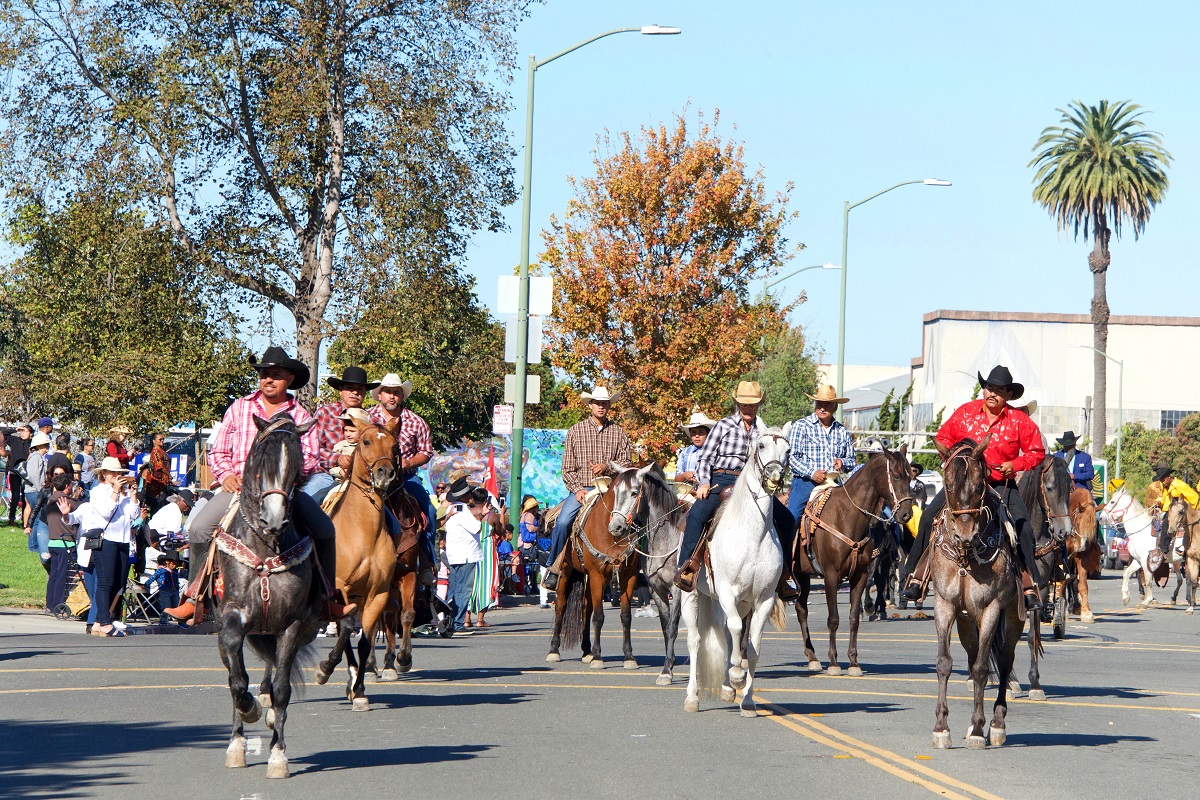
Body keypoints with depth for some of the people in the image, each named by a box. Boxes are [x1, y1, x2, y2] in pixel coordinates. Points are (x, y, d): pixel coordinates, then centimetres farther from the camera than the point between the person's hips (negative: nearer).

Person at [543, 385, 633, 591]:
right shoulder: (575, 431, 7)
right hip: (581, 490, -1)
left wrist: (607, 466, -10)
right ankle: (554, 567, -9)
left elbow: (627, 463, 8)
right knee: (563, 522, -24)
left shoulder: (618, 432, 11)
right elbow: (568, 468, 5)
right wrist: (577, 489, -9)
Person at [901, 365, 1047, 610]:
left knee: (1022, 527, -19)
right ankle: (917, 576, -4)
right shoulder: (966, 412, 1)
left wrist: (1015, 465, -13)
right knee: (929, 518, -13)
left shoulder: (1019, 420, -3)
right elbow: (943, 437, 12)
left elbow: (1037, 451, 2)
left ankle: (1029, 585, -7)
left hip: (1001, 484, -1)